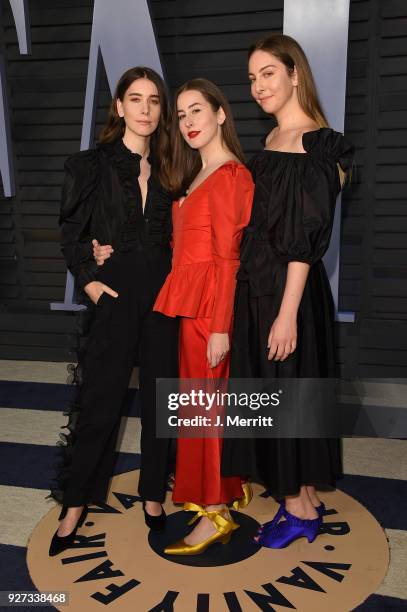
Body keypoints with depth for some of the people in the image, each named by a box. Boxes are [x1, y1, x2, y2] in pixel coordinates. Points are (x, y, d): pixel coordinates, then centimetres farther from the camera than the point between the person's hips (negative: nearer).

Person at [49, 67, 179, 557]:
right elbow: (70, 234, 3)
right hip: (116, 294, -3)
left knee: (159, 397, 9)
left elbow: (178, 234, 12)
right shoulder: (91, 165, 1)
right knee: (99, 400, 3)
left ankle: (153, 495, 27)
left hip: (164, 292, 3)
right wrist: (88, 279, -8)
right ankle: (75, 503, 21)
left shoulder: (167, 168, 10)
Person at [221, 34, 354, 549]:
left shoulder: (314, 143, -14)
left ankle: (300, 506, 24)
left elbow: (305, 238, -19)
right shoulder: (273, 140, 13)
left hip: (288, 289, -9)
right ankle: (304, 497, 32)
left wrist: (288, 313, -20)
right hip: (256, 285, 9)